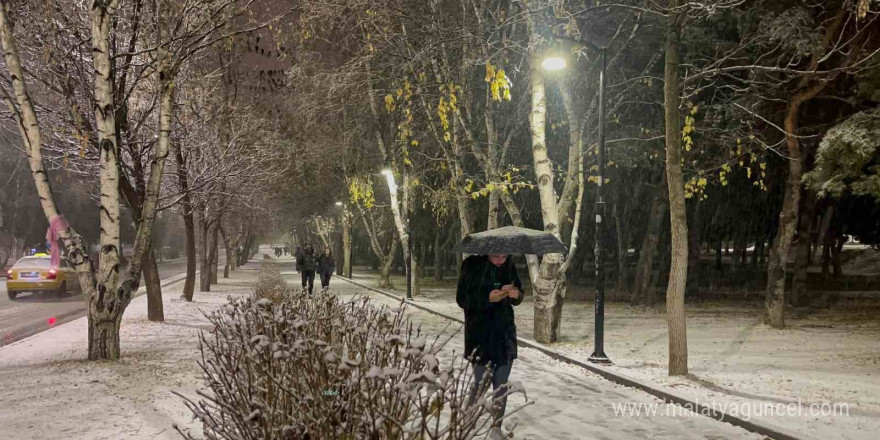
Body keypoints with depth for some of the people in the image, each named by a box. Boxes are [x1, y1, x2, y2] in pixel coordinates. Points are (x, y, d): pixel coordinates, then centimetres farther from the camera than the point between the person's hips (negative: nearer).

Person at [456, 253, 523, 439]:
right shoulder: (472, 267, -9)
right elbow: (462, 299, -11)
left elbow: (518, 297, 12)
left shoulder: (509, 267, 4)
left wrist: (516, 295, -12)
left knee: (502, 384, 6)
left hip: (505, 333, 4)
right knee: (481, 382, -1)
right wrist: (487, 297, -25)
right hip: (480, 334, -4)